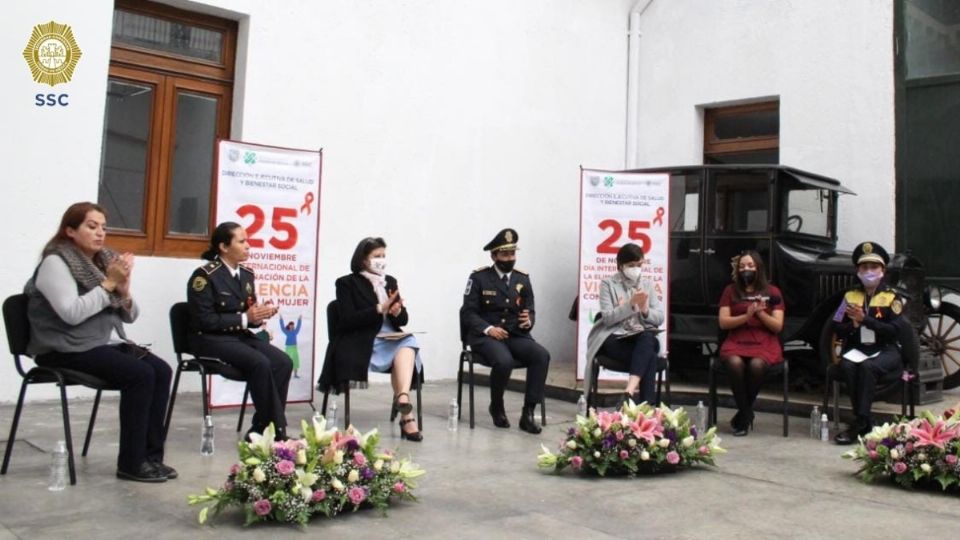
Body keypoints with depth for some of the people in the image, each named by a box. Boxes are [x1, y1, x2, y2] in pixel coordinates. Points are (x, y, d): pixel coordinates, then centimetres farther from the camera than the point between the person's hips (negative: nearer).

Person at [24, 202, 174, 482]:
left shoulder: (105, 260, 12)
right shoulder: (55, 262, -8)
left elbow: (130, 316, 11)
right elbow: (71, 313, -23)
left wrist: (123, 290, -9)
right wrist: (108, 283, -18)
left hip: (107, 342, 7)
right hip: (68, 350, -7)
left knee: (161, 370, -16)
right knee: (141, 374, -26)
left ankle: (151, 455, -10)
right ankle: (131, 463, -16)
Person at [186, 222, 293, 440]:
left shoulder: (246, 275, 10)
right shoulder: (204, 276, -12)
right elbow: (204, 321, -17)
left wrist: (260, 314, -8)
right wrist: (245, 319, -20)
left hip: (241, 335, 7)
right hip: (211, 339, -7)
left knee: (283, 362, -19)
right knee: (261, 363, -31)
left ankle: (261, 430, -12)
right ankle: (276, 431, -20)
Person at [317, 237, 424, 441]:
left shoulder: (390, 281, 18)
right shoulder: (347, 283, 1)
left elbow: (403, 319, 13)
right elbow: (348, 320, -12)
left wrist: (397, 311, -11)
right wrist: (380, 309, -18)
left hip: (390, 339, 5)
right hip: (361, 343, -5)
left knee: (408, 343, -29)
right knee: (403, 350, -31)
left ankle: (403, 399, -44)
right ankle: (406, 412, -29)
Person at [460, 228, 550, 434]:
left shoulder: (523, 279, 11)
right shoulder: (479, 277, -2)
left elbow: (530, 311, 12)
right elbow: (468, 313, -5)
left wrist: (528, 321, -13)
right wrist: (489, 329, -20)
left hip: (516, 336, 4)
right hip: (485, 336, -4)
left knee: (542, 355, -26)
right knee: (504, 361, -35)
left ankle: (528, 413, -19)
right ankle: (497, 407, -5)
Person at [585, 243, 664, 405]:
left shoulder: (647, 285, 17)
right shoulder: (608, 284, 6)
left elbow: (659, 319, 10)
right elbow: (608, 318, -6)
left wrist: (645, 310, -12)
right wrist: (631, 304, -18)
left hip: (645, 339, 3)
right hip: (615, 339, -3)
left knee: (648, 337, -37)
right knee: (649, 358, -34)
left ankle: (629, 392, -47)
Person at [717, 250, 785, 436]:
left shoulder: (772, 292, 11)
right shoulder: (730, 291, 13)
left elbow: (778, 326, 4)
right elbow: (723, 323, 3)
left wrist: (761, 313, -13)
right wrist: (746, 316, -12)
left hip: (765, 343, -1)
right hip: (736, 342, 1)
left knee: (756, 365, -34)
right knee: (735, 363, -34)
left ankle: (742, 416, -14)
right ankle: (747, 413, -15)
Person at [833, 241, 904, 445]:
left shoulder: (891, 297, 2)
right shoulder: (850, 296, 10)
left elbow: (894, 332, -9)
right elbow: (837, 330, 8)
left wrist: (865, 319, -18)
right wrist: (853, 324, -13)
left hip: (885, 351, -2)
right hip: (856, 349, 2)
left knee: (867, 366, -34)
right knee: (848, 366, -31)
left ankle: (860, 424, -27)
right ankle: (866, 424, -23)